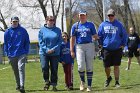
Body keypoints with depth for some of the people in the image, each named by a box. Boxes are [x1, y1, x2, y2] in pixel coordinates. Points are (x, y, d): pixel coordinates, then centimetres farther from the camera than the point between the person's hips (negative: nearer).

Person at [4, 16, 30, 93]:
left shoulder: (23, 30, 0)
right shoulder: (8, 31, 4)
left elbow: (27, 42, 5)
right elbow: (5, 43, 8)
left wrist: (26, 52, -2)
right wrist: (7, 53, 3)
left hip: (21, 54, -3)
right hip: (12, 55, 3)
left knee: (21, 68, -16)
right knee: (15, 71, 13)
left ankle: (22, 86, -22)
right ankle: (18, 85, 27)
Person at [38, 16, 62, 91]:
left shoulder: (58, 30, 5)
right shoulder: (42, 30, 3)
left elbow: (59, 41, 2)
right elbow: (41, 42, -1)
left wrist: (54, 49, -11)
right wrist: (47, 50, -12)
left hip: (55, 53, 1)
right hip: (44, 53, -1)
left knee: (54, 69, 2)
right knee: (44, 67, -13)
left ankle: (54, 85, 11)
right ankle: (47, 81, 9)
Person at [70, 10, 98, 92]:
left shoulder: (90, 25, 6)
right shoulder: (75, 26, 8)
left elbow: (95, 36, 7)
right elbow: (72, 39, 8)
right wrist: (72, 51, 2)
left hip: (89, 46, 0)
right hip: (79, 47, 0)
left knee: (89, 67, 2)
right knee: (81, 66, -11)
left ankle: (89, 86, 10)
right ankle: (82, 81, 17)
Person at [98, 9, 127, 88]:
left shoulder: (119, 25, 2)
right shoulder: (103, 25, 4)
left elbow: (124, 35, 8)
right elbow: (99, 35, 12)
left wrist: (123, 44, 3)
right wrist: (100, 44, 6)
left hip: (117, 49, -1)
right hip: (107, 49, 1)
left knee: (116, 66, 2)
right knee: (106, 66, 6)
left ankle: (117, 82, 11)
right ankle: (108, 78, 34)